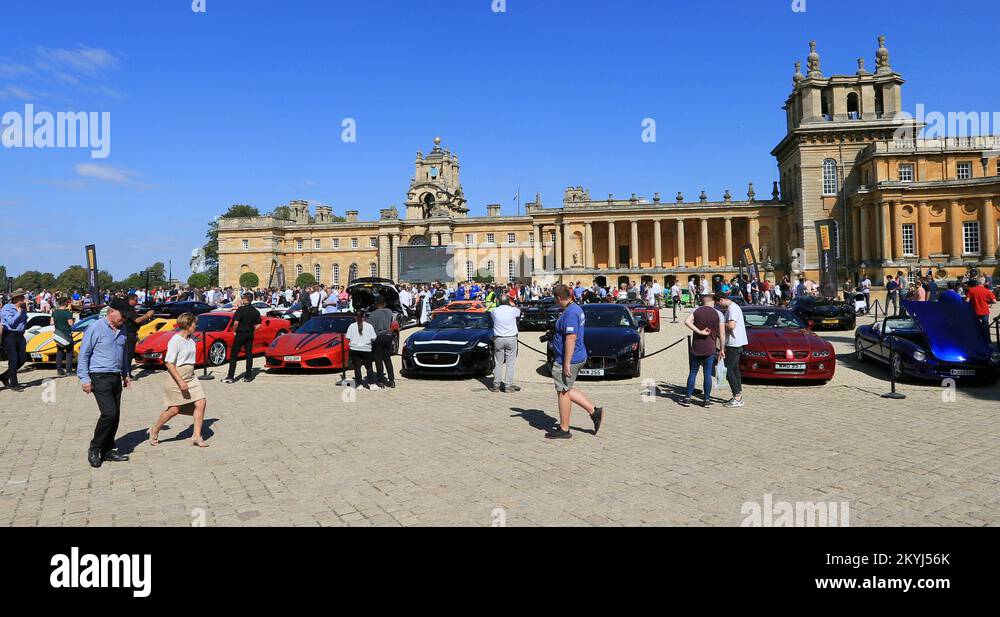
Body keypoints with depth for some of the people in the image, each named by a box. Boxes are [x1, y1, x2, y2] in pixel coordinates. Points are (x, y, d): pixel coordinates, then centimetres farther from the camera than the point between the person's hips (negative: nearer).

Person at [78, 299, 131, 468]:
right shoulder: (96, 328, -10)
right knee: (109, 413, -16)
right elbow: (83, 354, -9)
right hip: (100, 378, -7)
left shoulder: (121, 330, 12)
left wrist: (125, 374, 24)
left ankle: (107, 451, 17)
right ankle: (94, 449, 1)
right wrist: (84, 379, -12)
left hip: (116, 378, 7)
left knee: (115, 416, 6)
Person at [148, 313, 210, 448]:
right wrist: (180, 381, -23)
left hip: (190, 378, 7)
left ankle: (197, 436, 3)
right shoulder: (176, 340, -17)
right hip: (176, 379, -7)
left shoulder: (191, 339, 7)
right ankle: (154, 431, 26)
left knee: (201, 403, -4)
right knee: (174, 409, 1)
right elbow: (169, 363, -20)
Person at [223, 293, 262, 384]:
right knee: (249, 355, 11)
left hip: (241, 333, -5)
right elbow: (258, 325, 6)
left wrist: (234, 330, -5)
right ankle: (248, 376, 12)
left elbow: (236, 322, -21)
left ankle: (230, 377, -2)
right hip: (250, 335, 5)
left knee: (233, 355, 1)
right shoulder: (256, 311, 4)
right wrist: (251, 329, 15)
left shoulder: (241, 309, -13)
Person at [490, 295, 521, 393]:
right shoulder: (513, 310, -6)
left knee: (498, 363, 9)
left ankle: (496, 385, 10)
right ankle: (508, 385, 0)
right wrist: (512, 305, 35)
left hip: (498, 339, 2)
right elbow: (519, 311, 17)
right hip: (511, 339, -2)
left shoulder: (495, 311, -3)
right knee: (510, 363, 2)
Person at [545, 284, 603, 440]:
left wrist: (566, 363, -25)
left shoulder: (570, 313, -21)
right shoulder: (576, 308, 12)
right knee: (566, 390, 19)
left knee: (563, 392, 2)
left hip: (568, 360, -10)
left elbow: (571, 338, -26)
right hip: (579, 357, 10)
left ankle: (564, 430, 12)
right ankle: (594, 411, 18)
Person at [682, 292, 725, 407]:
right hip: (710, 349, -1)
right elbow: (722, 334, -4)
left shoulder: (696, 310, 1)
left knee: (693, 373, 9)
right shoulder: (718, 314, -1)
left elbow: (687, 321, -18)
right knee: (708, 374, 5)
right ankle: (707, 400, 7)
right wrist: (722, 349, 4)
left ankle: (687, 398, 8)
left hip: (696, 347, 1)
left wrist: (699, 331, -15)